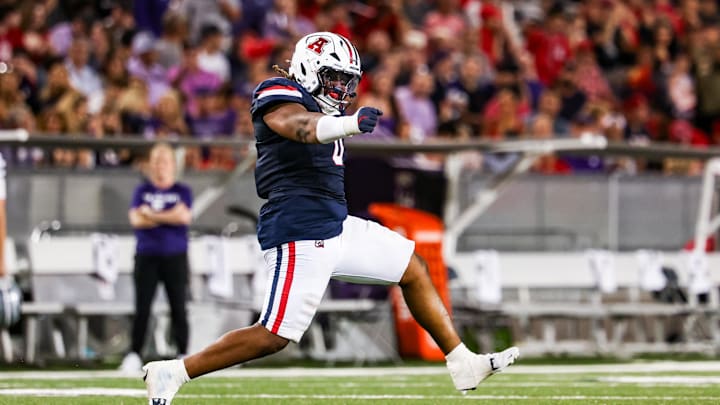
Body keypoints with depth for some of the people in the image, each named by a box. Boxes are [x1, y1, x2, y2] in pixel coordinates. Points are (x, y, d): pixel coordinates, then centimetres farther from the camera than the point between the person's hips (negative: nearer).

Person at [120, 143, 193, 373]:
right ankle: (134, 355, -2)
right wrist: (170, 217, -7)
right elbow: (136, 220, -5)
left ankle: (183, 356, 0)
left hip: (175, 257, 0)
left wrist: (152, 214, -6)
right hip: (147, 256, 0)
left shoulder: (182, 192, 9)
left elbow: (185, 216, -9)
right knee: (142, 308, -4)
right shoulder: (142, 191, 11)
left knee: (178, 308, -2)